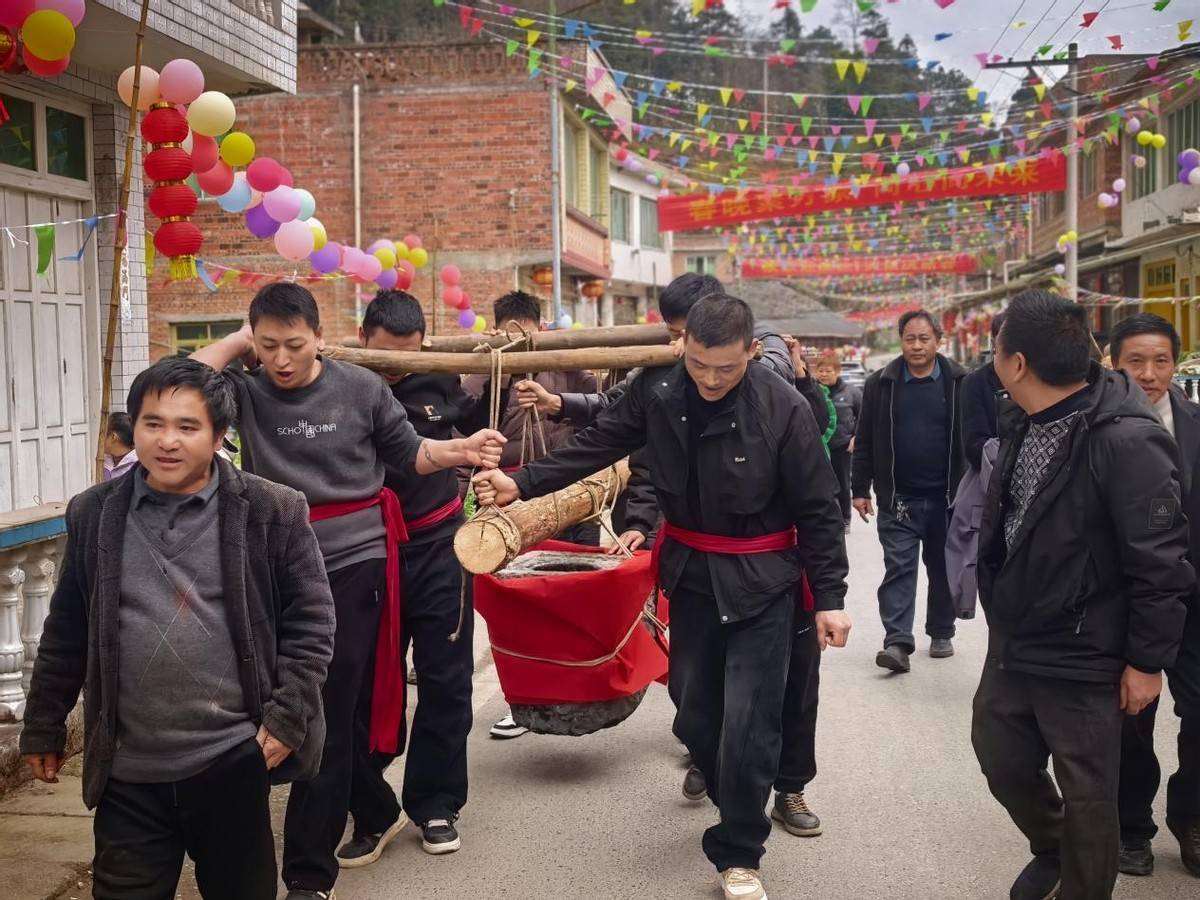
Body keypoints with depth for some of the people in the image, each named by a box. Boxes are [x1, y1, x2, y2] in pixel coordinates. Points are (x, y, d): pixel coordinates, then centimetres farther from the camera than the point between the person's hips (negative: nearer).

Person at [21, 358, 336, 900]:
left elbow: (310, 618, -3)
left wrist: (287, 716, -9)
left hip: (233, 762, -2)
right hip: (127, 771, 2)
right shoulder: (93, 515, 2)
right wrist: (43, 727, 14)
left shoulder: (271, 511, -7)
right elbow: (66, 632, 10)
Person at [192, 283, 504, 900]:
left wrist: (460, 452, -9)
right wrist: (235, 342, -9)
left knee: (329, 720, 1)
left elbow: (407, 454, 8)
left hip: (353, 564, -2)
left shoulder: (361, 388, -2)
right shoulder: (246, 390, -2)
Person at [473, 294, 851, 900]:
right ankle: (740, 807, 40)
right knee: (694, 713, 13)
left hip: (760, 580, -4)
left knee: (746, 722, -4)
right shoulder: (658, 390, -8)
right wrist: (522, 483, -10)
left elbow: (816, 509, -12)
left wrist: (829, 596, -10)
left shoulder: (783, 407, -18)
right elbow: (598, 444, 0)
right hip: (691, 572, 4)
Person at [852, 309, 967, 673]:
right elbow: (864, 441, 4)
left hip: (946, 496, 0)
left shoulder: (959, 382, -1)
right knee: (898, 568, -5)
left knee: (943, 568, 13)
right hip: (897, 497, 0)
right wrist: (860, 489, 1)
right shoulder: (881, 383, 1)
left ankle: (941, 634, 28)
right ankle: (897, 642, -7)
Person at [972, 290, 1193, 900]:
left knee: (1086, 797, 8)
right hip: (1011, 645, 8)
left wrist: (1147, 660, -15)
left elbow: (1161, 563, -20)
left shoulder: (1127, 440, -23)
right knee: (1000, 759, 20)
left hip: (1082, 663, -8)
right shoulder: (1025, 428, 4)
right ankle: (1050, 849, 47)